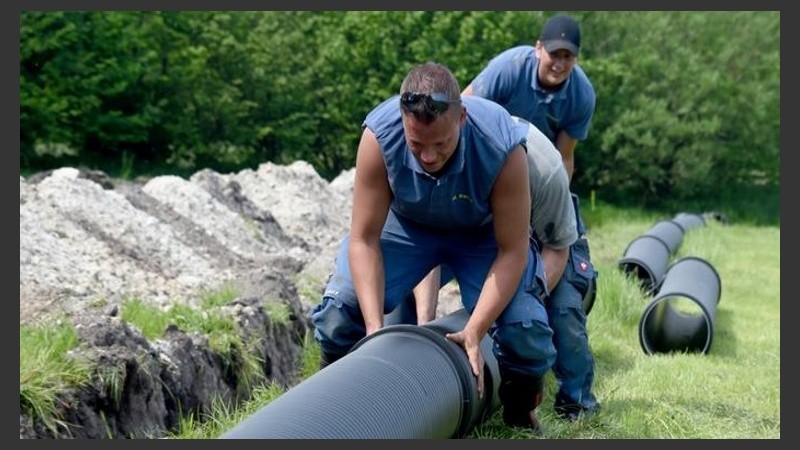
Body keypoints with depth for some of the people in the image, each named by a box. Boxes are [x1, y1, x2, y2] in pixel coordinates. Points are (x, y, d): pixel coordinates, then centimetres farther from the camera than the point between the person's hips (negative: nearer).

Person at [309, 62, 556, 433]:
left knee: (525, 330, -21)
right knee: (340, 304, -20)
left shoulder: (502, 147, -37)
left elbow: (512, 251, -28)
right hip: (404, 225, 1)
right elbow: (364, 238, -26)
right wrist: (375, 326, -36)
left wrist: (474, 332, -37)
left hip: (483, 234, -1)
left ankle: (519, 409, 13)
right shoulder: (379, 136, -35)